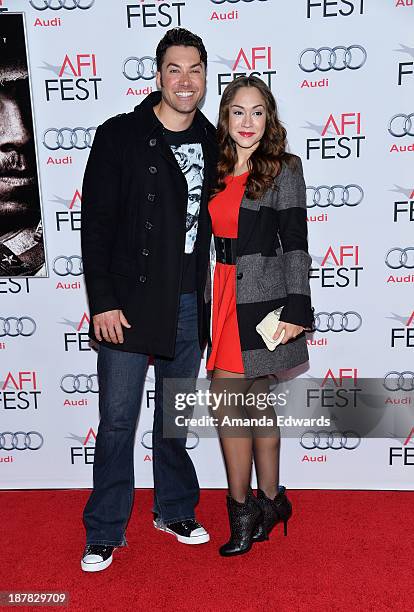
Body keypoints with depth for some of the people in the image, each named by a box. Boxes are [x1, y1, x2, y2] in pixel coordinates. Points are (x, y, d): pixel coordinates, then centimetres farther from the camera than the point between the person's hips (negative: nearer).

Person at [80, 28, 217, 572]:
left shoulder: (211, 142, 9)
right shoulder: (119, 136, -4)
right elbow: (96, 224, -7)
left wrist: (208, 296, 10)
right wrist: (102, 302, -12)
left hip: (189, 305, 4)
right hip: (129, 303, -4)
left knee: (174, 418, 17)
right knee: (118, 421, 4)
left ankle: (174, 510, 36)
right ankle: (105, 533, 22)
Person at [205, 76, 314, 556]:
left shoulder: (283, 170, -4)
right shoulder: (216, 171, 12)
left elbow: (295, 245, -8)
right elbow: (209, 237, 13)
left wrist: (295, 310, -14)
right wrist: (208, 299, 12)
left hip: (260, 300, -6)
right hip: (223, 296, 6)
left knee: (225, 400, -6)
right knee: (257, 401, 13)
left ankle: (242, 512, 14)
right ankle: (270, 503, 27)